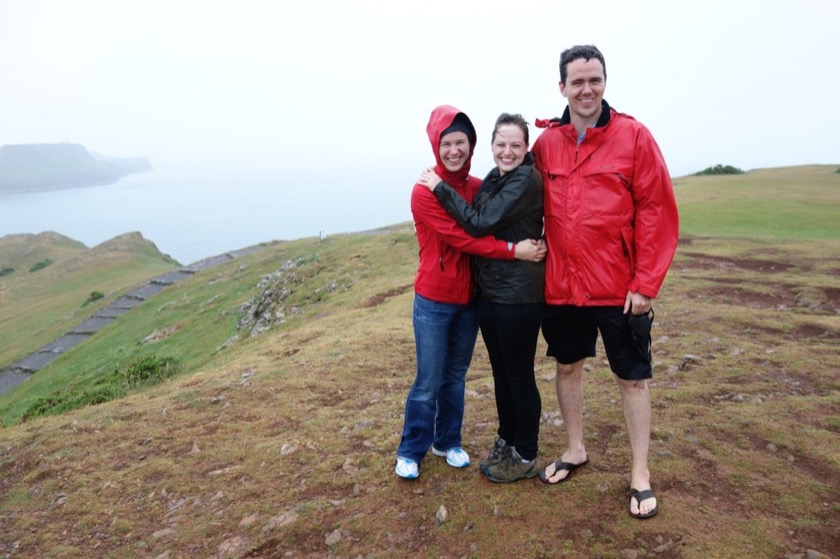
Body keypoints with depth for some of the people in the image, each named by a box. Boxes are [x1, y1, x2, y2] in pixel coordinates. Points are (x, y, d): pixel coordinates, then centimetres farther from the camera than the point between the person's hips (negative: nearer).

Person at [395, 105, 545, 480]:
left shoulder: (479, 188, 4)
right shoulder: (425, 191, -13)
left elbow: (488, 229, 5)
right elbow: (460, 238, -21)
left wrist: (532, 242, -12)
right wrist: (513, 251, -24)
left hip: (469, 299, 5)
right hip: (434, 301, -5)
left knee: (456, 377, 16)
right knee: (428, 383, 3)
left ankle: (448, 442, 34)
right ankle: (410, 452, 22)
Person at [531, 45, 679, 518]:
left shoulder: (633, 136, -6)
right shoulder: (546, 143, 2)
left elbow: (658, 212, -8)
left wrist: (646, 283, -12)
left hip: (620, 288, -3)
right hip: (561, 286, 3)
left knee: (632, 377, 8)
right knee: (568, 366, 16)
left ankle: (640, 473, 26)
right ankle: (576, 450, 37)